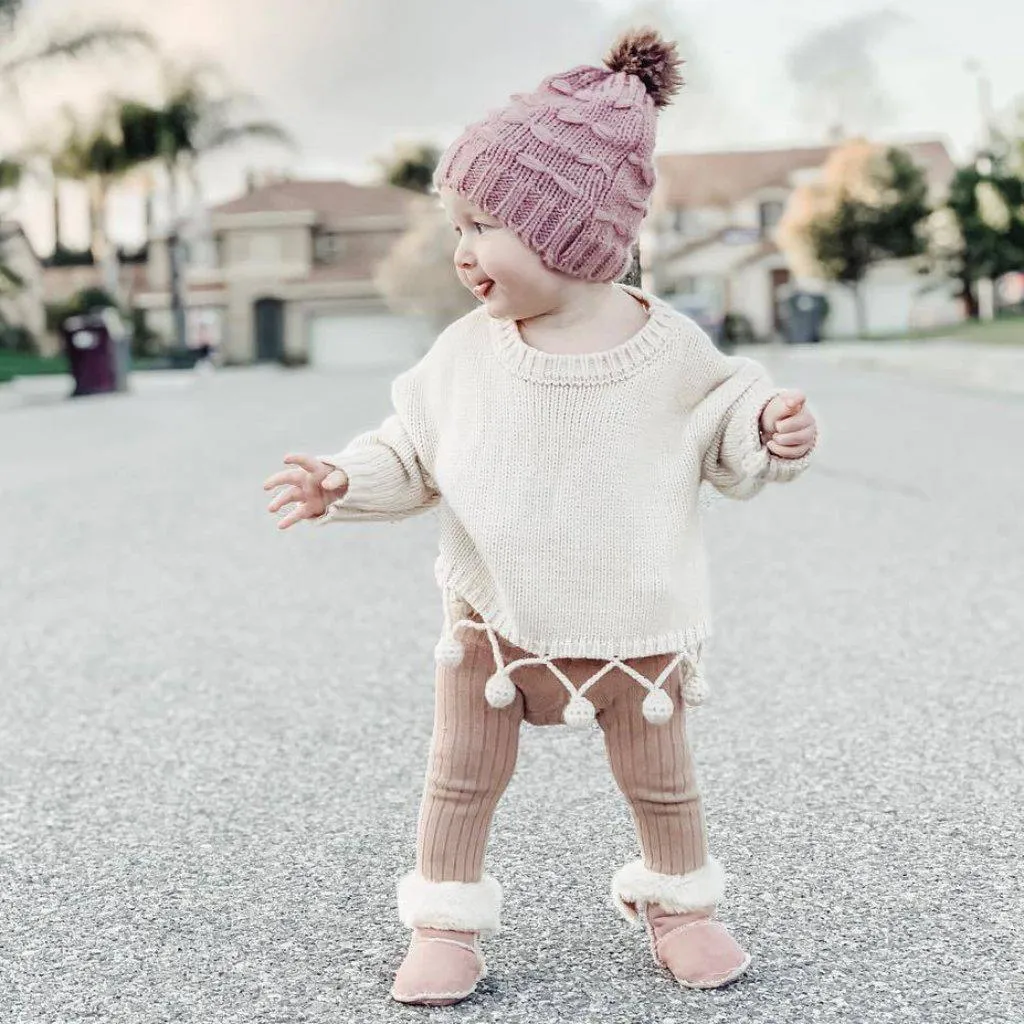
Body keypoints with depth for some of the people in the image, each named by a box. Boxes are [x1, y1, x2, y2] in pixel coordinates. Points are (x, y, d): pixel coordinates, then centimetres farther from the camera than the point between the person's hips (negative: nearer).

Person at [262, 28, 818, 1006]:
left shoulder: (669, 349, -13)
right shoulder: (465, 353, -9)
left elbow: (723, 437, 0)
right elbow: (409, 453, 1)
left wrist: (769, 430, -21)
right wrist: (344, 483, -15)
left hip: (634, 625, -1)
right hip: (491, 620, 1)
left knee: (660, 780, 16)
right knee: (461, 777, 9)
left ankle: (678, 907, 39)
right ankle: (445, 925, 27)